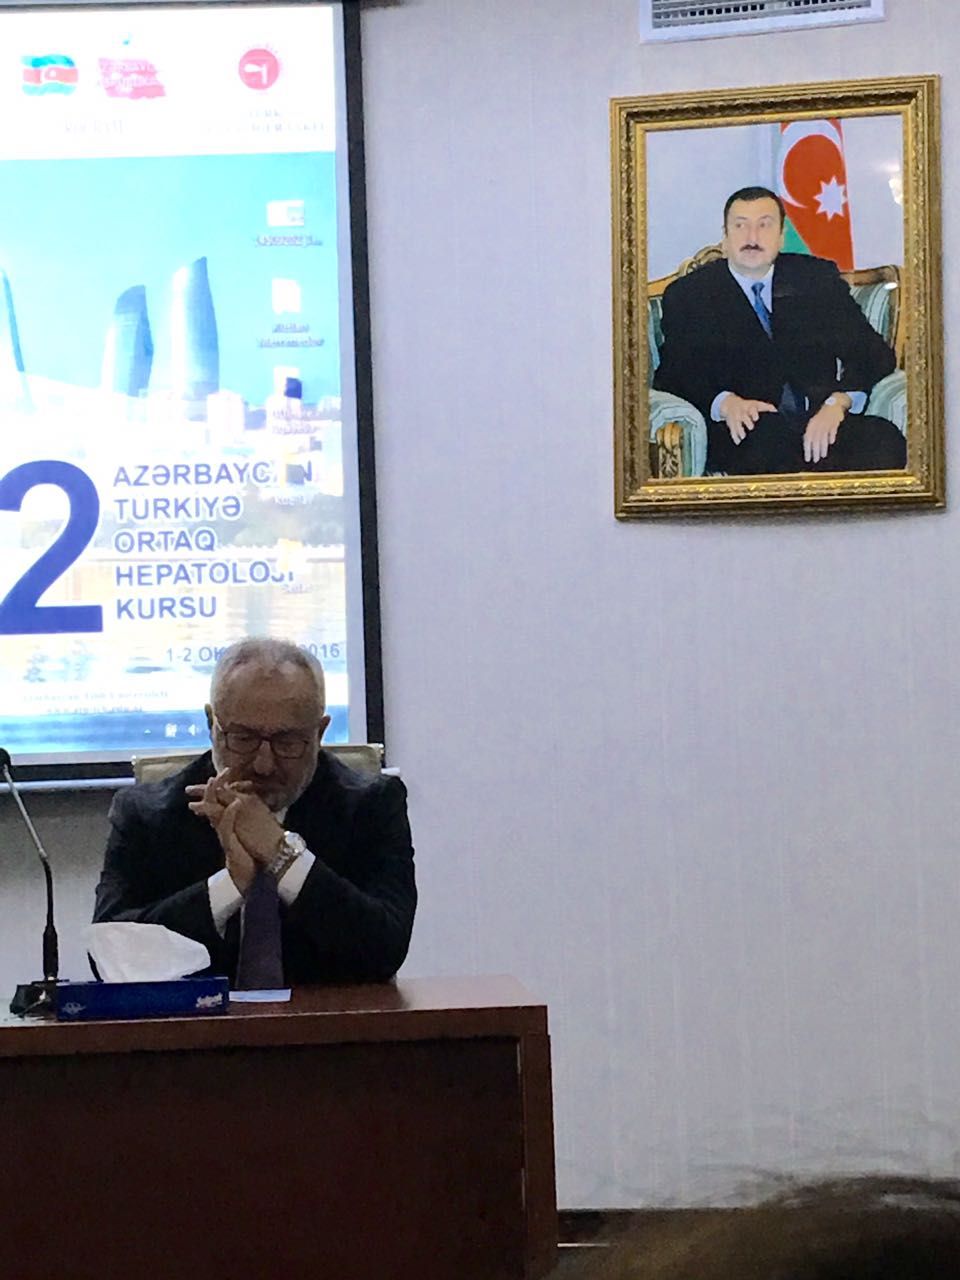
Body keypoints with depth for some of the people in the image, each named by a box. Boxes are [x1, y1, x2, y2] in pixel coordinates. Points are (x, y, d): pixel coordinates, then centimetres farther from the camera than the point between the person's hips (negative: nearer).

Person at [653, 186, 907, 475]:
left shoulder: (819, 278, 18)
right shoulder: (688, 294, 13)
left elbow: (874, 353, 9)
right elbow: (673, 375, 3)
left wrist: (837, 403, -12)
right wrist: (725, 403, -19)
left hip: (820, 421, 2)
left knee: (883, 439, -31)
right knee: (768, 431, -39)